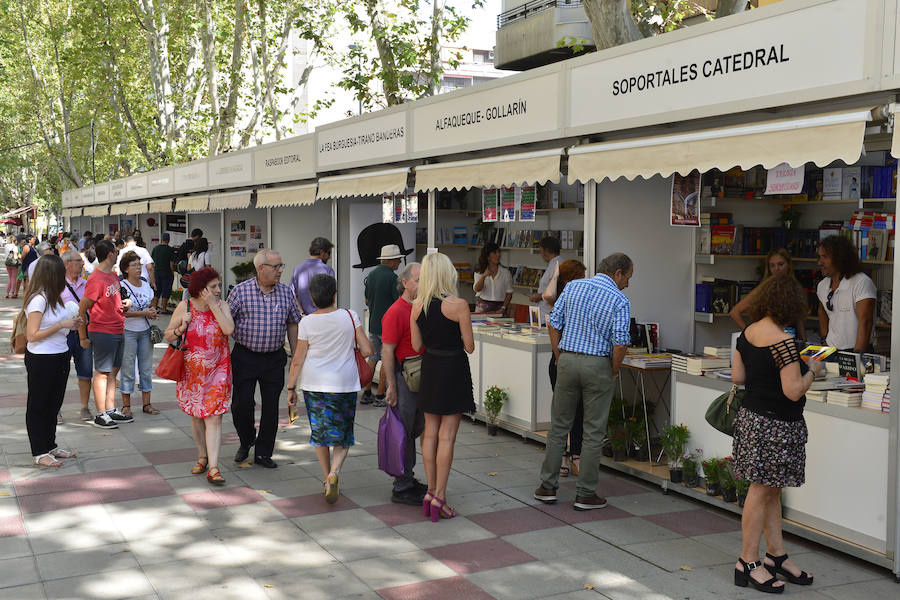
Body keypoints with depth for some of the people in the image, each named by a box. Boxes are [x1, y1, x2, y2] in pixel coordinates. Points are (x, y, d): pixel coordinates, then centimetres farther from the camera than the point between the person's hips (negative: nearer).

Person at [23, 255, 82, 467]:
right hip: (41, 361, -9)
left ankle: (50, 446, 30)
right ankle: (39, 453, 12)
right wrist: (62, 325, -20)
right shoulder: (38, 299, -18)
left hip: (59, 358, 9)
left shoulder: (52, 297, 9)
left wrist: (71, 323, 3)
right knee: (38, 406, 3)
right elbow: (32, 335, -21)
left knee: (53, 404, 17)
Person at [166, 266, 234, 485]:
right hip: (191, 371, 1)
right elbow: (168, 336, 2)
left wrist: (213, 305, -19)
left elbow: (229, 329, -21)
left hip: (217, 371, -1)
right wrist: (181, 328, -18)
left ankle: (213, 468, -10)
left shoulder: (221, 305, -4)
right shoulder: (185, 307, -4)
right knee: (196, 416, 13)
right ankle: (202, 456, 33)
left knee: (213, 417, -9)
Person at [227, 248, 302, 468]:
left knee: (271, 406, 4)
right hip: (245, 357, -2)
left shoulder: (286, 292, 4)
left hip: (274, 359, 2)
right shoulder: (241, 291, -5)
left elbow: (292, 324, 13)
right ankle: (246, 441, 26)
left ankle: (263, 453, 17)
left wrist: (295, 355, 12)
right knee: (242, 403, -2)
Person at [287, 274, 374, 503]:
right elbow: (368, 350, -7)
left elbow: (298, 360, -3)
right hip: (344, 383, -1)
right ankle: (334, 472, -13)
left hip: (314, 383, 1)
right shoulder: (349, 316, -7)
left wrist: (291, 387, 6)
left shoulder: (307, 323, -6)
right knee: (343, 434, 10)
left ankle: (326, 478, 22)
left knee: (319, 431, 17)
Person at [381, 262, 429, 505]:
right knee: (404, 433, -2)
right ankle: (402, 489, 5)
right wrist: (391, 386, -21)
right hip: (403, 377, -9)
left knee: (416, 430, 17)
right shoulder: (396, 312, -15)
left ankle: (408, 479, 30)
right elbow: (387, 351, -18)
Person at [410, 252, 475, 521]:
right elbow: (470, 347, -10)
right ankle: (439, 497, 2)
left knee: (430, 432, 13)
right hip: (454, 370, -5)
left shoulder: (417, 306, -1)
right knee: (447, 435, 0)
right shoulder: (458, 305, -15)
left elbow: (417, 345, 4)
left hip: (429, 369, 5)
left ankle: (431, 492, 19)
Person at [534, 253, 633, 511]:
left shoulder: (573, 287, 5)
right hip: (598, 364, -4)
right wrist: (613, 371, -1)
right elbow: (620, 343, -16)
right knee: (593, 432, 5)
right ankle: (585, 494, 10)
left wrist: (560, 358, 11)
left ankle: (547, 487, 18)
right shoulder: (620, 301, -8)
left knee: (559, 426, 14)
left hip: (568, 361, 4)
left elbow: (554, 324, 5)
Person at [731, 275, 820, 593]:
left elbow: (737, 376, 9)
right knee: (761, 491, 0)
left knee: (771, 489, 17)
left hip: (751, 417, 9)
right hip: (775, 426, -9)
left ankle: (776, 554, 27)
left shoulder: (747, 334, 3)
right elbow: (794, 391, -22)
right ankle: (748, 563, 10)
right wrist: (812, 370, -6)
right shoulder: (784, 342, -22)